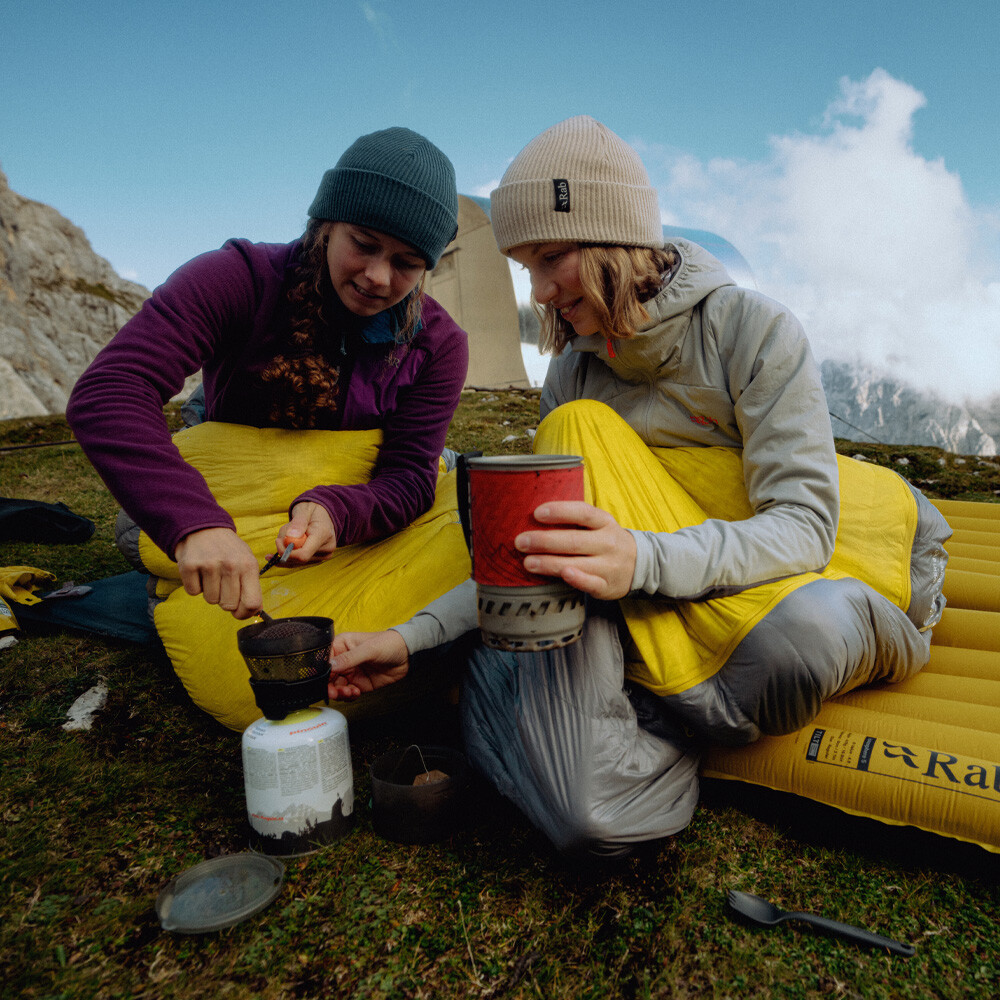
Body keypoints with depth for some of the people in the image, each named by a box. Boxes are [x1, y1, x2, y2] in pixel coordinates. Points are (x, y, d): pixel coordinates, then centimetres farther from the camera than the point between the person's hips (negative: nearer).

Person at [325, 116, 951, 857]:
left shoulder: (755, 331, -13)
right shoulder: (573, 377, 0)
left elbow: (802, 527, -20)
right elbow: (540, 554, 0)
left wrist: (644, 559, -40)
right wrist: (415, 638, -11)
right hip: (652, 624, 3)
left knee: (808, 632, -40)